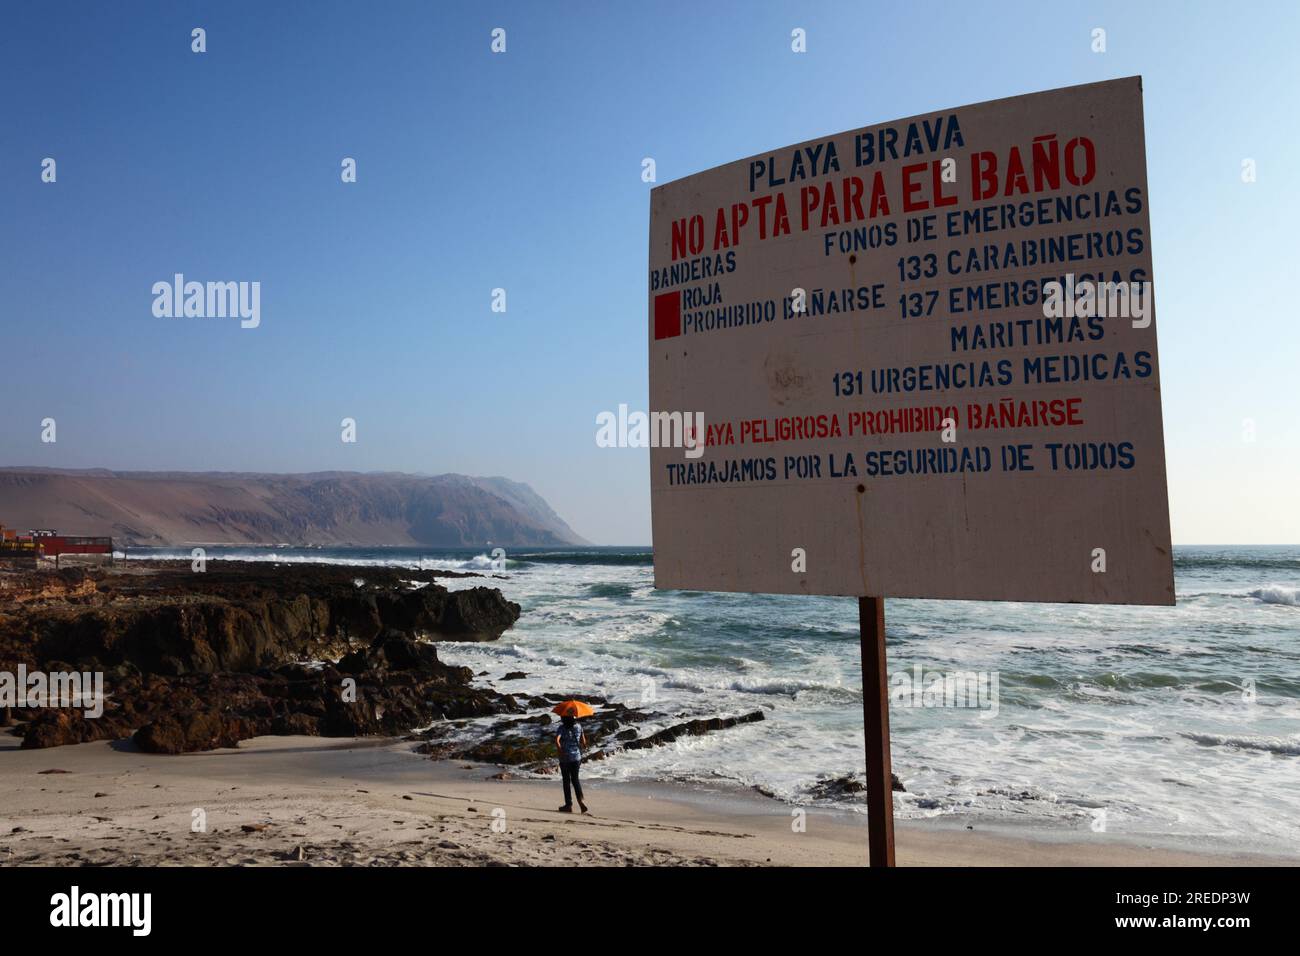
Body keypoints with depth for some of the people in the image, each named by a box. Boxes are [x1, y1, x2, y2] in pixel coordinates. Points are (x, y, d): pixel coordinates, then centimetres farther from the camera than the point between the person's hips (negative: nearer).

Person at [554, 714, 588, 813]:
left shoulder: (562, 728, -10)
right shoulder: (578, 726, 3)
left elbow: (557, 740, -26)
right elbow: (583, 742, 6)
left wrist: (561, 752, -19)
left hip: (565, 758, -3)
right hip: (577, 757, 4)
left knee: (566, 781, 9)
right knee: (575, 779, 14)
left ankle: (569, 805, 13)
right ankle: (580, 800, -8)